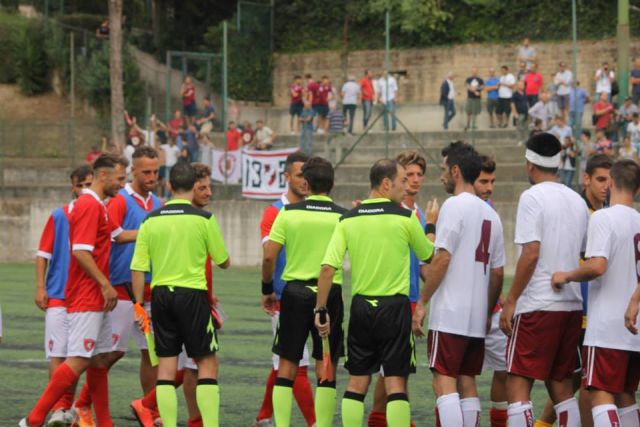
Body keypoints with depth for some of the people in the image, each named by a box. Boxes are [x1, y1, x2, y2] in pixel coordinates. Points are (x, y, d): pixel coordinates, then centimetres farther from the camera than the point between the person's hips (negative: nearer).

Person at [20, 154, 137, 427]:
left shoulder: (97, 206, 18)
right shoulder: (89, 205, -15)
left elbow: (118, 236, 29)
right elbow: (81, 251, -22)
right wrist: (106, 285, -20)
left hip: (96, 299, 11)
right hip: (86, 298, -11)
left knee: (99, 360, 11)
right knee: (79, 360, -12)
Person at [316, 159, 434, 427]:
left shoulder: (348, 219, 2)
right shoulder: (405, 218, -7)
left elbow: (328, 268, -4)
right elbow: (429, 256, 8)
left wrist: (320, 309, 3)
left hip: (361, 306, 3)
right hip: (394, 306, -3)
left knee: (357, 382, 9)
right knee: (396, 382, -1)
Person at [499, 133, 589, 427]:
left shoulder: (532, 197, -9)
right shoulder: (577, 201, 12)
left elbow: (531, 253, -16)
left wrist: (511, 301, -12)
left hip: (538, 305, -7)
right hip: (572, 304, 7)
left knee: (517, 385, -7)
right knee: (561, 385, 13)